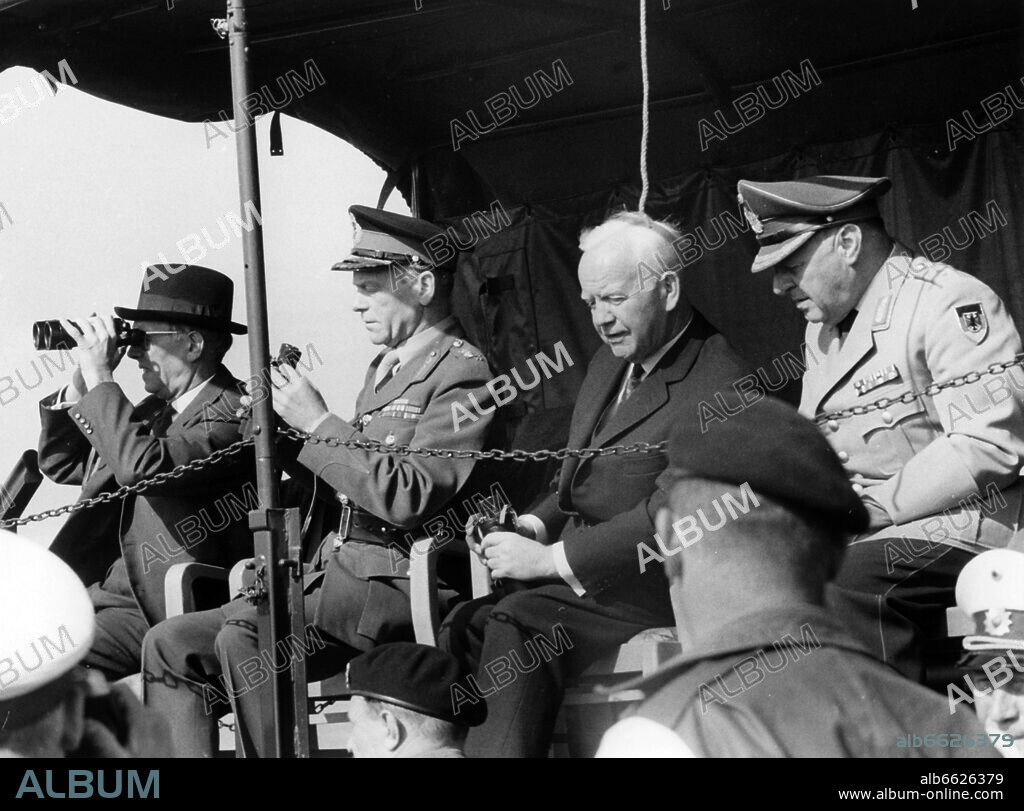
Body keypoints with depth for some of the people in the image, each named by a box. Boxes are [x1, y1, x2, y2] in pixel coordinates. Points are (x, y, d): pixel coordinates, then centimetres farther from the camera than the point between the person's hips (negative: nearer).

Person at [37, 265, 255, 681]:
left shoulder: (231, 416, -13)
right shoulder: (156, 408, 15)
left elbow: (140, 468, -29)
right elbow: (61, 463, 20)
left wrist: (100, 376, -19)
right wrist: (81, 380, 6)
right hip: (99, 591, 8)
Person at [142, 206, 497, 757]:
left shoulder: (462, 372, -9)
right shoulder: (385, 367, 20)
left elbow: (409, 496, -21)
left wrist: (317, 423, -15)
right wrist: (287, 436, 4)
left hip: (402, 585, -9)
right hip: (340, 573, 9)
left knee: (244, 633, -30)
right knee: (171, 647, 0)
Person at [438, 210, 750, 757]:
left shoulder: (721, 385, -13)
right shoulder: (610, 362, 18)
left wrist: (549, 558, -19)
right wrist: (534, 526, 2)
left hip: (645, 594, -8)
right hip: (572, 579, 8)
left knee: (509, 629, -29)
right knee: (455, 623, -16)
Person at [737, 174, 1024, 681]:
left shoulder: (950, 304, -12)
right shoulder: (823, 324, 18)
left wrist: (873, 505, -20)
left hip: (964, 523, -8)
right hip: (868, 531, 8)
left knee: (840, 582, -32)